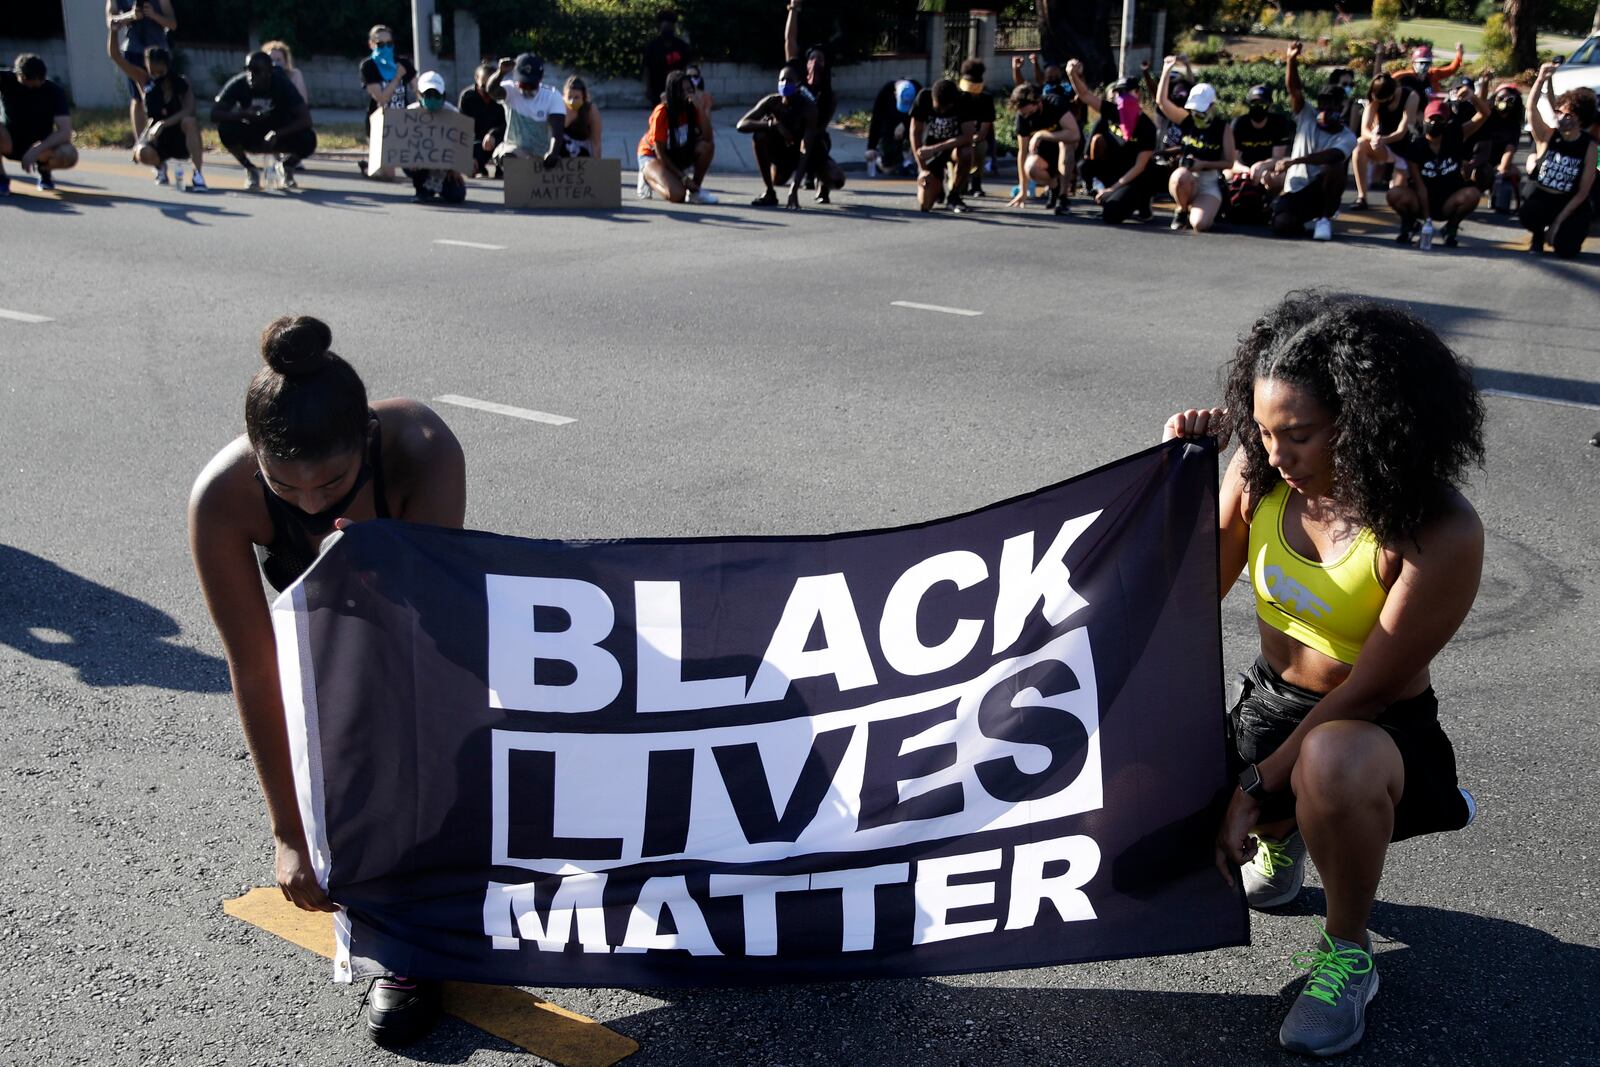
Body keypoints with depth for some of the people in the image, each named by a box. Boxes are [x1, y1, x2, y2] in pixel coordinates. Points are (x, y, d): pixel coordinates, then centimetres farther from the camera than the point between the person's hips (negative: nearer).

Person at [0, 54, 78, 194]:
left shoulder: (54, 91, -16)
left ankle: (43, 169, 4)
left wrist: (36, 150, -36)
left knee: (69, 155, -33)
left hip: (39, 146, 0)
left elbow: (65, 132, -26)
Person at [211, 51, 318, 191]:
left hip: (279, 134, -1)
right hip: (251, 134, 1)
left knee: (308, 140, -31)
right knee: (225, 128, -31)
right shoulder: (238, 84, -20)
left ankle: (286, 165, 5)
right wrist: (243, 114, -41)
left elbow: (306, 119, -29)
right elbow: (214, 114, -24)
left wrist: (277, 134, -38)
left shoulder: (282, 84, -23)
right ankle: (250, 170, -3)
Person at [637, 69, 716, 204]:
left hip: (676, 155, 5)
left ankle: (695, 191, -7)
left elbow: (706, 138, -23)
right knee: (677, 195, -32)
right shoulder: (661, 113, -24)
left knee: (706, 147, -25)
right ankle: (649, 179, 2)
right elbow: (660, 153, -21)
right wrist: (683, 177, -23)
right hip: (652, 156, -5)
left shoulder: (692, 110, -11)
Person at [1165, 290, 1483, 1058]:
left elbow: (1367, 688, -21)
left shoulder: (1442, 534, -25)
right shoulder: (1260, 474, -10)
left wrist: (1256, 788, -20)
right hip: (1270, 700, 5)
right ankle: (1286, 831, 23)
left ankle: (1347, 954, -10)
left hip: (1376, 728, -5)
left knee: (1331, 764, -40)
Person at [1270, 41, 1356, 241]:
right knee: (1282, 226, -28)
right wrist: (1292, 61, -25)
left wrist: (1294, 161, -38)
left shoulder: (1347, 138, -6)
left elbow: (1330, 156, -27)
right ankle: (1309, 218, 12)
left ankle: (1325, 218, -11)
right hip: (1295, 191, 2)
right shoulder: (1307, 117, 4)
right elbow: (1295, 89, -9)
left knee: (1334, 167, -34)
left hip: (1321, 190, -2)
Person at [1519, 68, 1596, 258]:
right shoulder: (1547, 136, -6)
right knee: (1527, 215, -36)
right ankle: (1538, 235, 2)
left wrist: (1558, 221, -17)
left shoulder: (1589, 146, -10)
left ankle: (1566, 230, 16)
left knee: (1565, 249, -24)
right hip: (1540, 199, 1)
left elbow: (1583, 192, -10)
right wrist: (1541, 80, -39)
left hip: (1570, 204, -1)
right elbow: (1532, 109, -23)